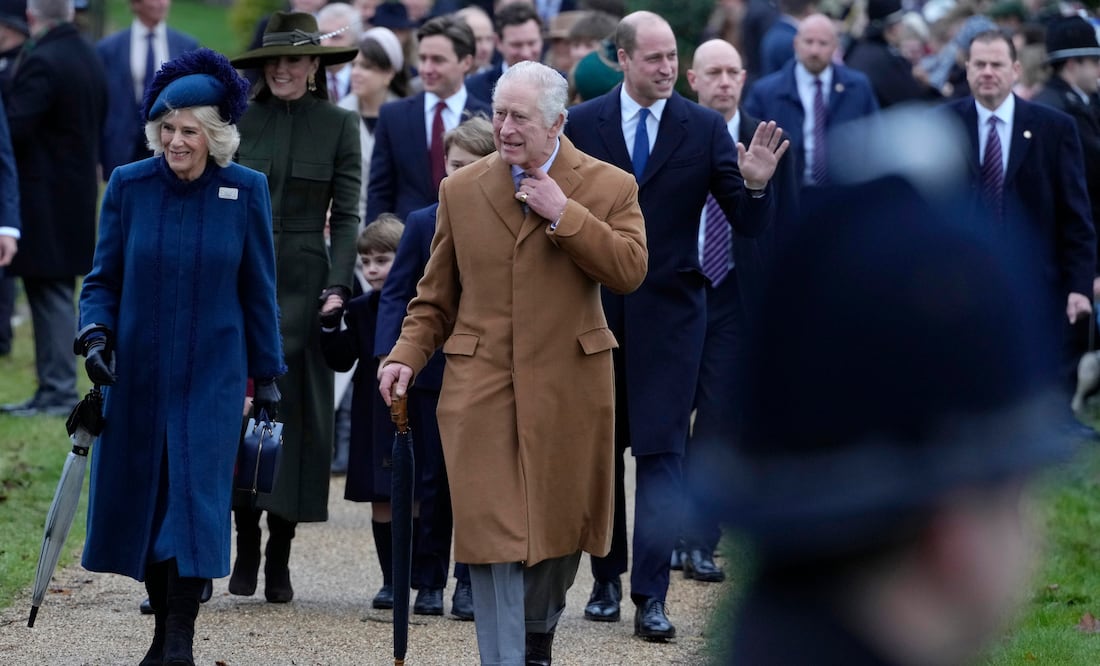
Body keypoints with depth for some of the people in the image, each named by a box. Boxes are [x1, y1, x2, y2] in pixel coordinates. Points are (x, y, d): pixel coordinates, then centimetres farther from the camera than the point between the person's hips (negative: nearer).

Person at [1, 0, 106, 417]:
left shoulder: (40, 62, -17)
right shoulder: (90, 59, 11)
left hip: (43, 202, -9)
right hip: (78, 192, 9)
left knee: (50, 293, -4)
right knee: (56, 294, 13)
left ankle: (58, 391, -2)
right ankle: (56, 389, 16)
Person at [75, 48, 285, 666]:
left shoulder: (246, 190, -3)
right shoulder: (129, 185, -2)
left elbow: (258, 290, 4)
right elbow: (104, 277, 5)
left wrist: (268, 374, 5)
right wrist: (96, 331, -12)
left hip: (211, 376, -2)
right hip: (137, 374, 2)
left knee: (195, 496, -9)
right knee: (142, 498, 6)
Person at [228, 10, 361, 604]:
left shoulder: (339, 125, 3)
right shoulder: (241, 121, 5)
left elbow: (346, 216, 1)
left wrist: (337, 286, -10)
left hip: (303, 281, -1)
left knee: (294, 409, 0)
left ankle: (279, 559, 6)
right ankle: (246, 548, 7)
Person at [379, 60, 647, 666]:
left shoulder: (609, 188, 0)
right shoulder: (462, 190, 7)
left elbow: (630, 270, -12)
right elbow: (437, 294, 11)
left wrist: (563, 213, -16)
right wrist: (407, 354, -3)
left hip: (567, 389, 0)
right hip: (481, 385, 0)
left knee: (558, 523, 11)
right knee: (492, 529, -8)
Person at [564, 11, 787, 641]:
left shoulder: (705, 129, -1)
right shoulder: (582, 124, 1)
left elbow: (750, 225, -3)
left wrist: (756, 185, -23)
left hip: (670, 311, -2)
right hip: (594, 307, 2)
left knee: (662, 451, -7)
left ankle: (652, 596, -9)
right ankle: (607, 579, 23)